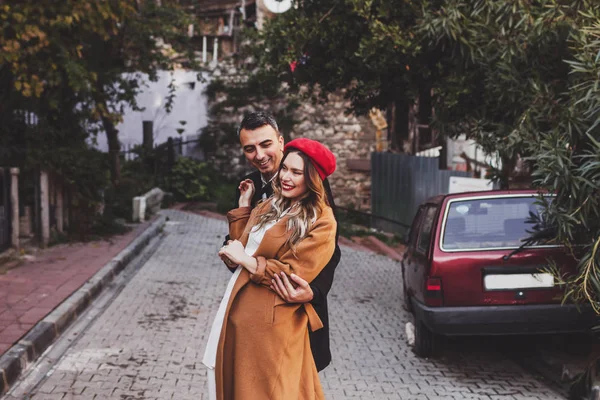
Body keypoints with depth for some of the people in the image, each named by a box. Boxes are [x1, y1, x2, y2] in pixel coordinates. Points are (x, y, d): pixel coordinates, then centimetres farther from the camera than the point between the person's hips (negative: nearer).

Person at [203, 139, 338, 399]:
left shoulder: (321, 222, -13)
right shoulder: (269, 205, 11)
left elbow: (294, 274, -18)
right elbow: (241, 246, 9)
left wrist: (246, 261, -13)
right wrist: (243, 204, 11)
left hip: (272, 322, -7)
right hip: (238, 309, 8)